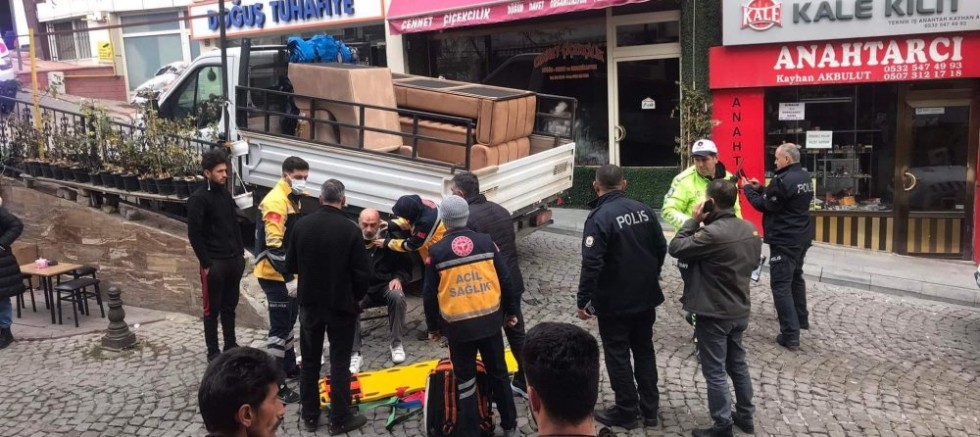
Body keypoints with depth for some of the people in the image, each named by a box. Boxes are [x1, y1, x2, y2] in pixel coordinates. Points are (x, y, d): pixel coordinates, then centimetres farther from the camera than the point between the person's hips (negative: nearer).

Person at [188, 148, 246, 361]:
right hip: (214, 263, -6)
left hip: (234, 259, 7)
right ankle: (213, 351, 14)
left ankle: (231, 345, 25)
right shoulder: (198, 199, -12)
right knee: (212, 309, 4)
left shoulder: (226, 193, 9)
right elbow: (194, 234, -14)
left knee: (230, 306, 15)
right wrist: (206, 263, -15)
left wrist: (241, 252, 10)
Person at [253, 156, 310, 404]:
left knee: (288, 322, 21)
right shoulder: (276, 202, -21)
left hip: (288, 274, 10)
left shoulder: (293, 199, 11)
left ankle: (290, 368, 36)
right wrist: (289, 278, -28)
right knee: (279, 328, -6)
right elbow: (273, 246, -27)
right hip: (276, 276, -10)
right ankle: (276, 385, 0)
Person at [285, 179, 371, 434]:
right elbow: (362, 273, -14)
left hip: (309, 303, 3)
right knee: (339, 363, 6)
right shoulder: (350, 229, -16)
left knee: (309, 362, 15)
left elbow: (290, 266, 1)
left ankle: (310, 416, 24)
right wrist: (356, 297, 4)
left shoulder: (301, 225, -6)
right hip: (341, 305, -3)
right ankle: (340, 420, 13)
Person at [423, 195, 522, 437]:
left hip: (458, 326, -2)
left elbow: (430, 294, -3)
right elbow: (505, 281, 1)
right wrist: (510, 311, 14)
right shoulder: (486, 242, -3)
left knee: (465, 381, 11)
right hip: (490, 320, 2)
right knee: (498, 373, 18)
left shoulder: (436, 251, -7)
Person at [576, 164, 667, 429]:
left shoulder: (599, 217, -19)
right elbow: (661, 247, 9)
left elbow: (591, 264, -24)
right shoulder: (642, 209, 1)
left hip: (614, 302, -6)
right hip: (646, 297, 7)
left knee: (618, 355, 7)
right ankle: (650, 409, 26)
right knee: (645, 350, 17)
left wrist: (584, 301, -16)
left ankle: (626, 412, 16)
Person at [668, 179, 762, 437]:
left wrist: (694, 221, -10)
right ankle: (745, 416, 35)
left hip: (713, 315, -8)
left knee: (715, 372, 4)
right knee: (738, 364, 22)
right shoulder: (750, 229, 1)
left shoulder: (712, 234, -26)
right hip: (740, 310, 8)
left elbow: (675, 248, -17)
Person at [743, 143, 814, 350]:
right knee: (796, 277, 26)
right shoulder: (805, 177, 8)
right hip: (801, 237, 10)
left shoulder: (782, 180, -22)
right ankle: (801, 319, 41)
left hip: (784, 241, -10)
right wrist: (760, 188, 9)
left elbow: (764, 206, -13)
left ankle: (790, 335, -8)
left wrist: (748, 189, -1)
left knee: (781, 285, -6)